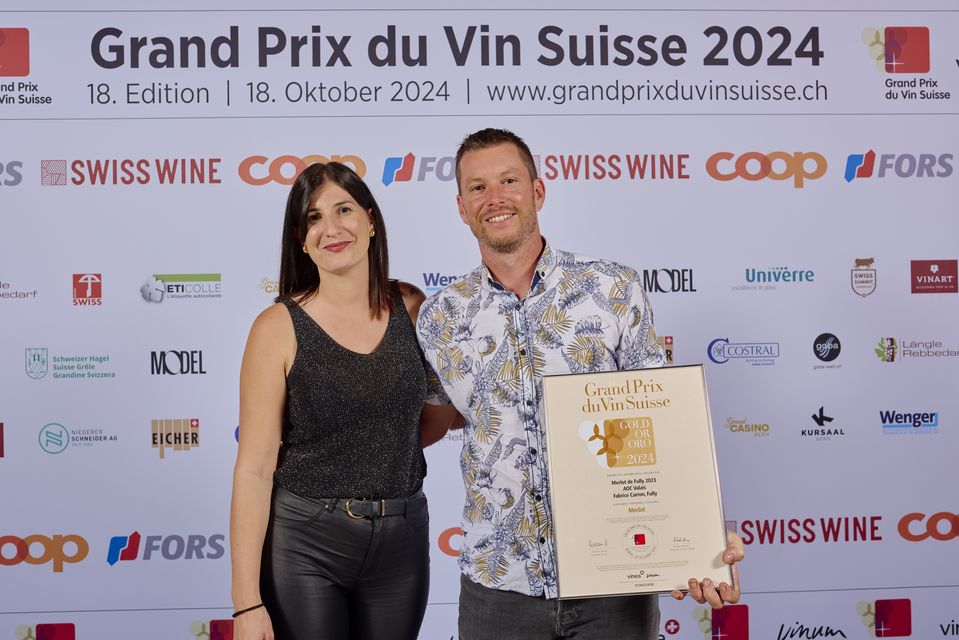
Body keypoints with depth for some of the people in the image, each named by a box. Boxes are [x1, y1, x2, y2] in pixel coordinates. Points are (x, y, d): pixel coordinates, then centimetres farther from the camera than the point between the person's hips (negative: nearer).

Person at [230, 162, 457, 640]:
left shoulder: (412, 308, -1)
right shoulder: (279, 327, -10)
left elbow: (440, 412, 16)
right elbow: (254, 468, -11)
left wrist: (380, 453, -2)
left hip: (401, 542, 3)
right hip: (304, 545, -3)